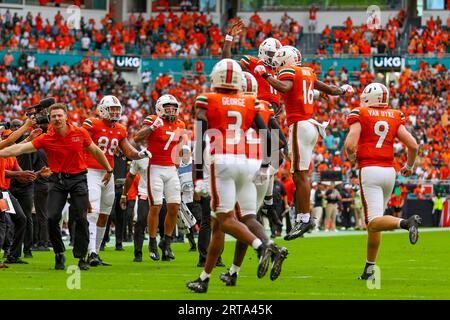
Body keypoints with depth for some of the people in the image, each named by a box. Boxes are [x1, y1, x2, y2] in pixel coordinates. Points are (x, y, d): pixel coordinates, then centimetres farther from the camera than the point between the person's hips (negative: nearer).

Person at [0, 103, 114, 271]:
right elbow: (20, 149, -9)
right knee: (52, 218, -10)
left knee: (81, 219, -5)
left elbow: (96, 151, 11)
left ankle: (81, 258, 5)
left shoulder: (80, 133, -3)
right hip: (58, 180, 0)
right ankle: (59, 255, 8)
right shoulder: (46, 139, -5)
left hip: (78, 178, 0)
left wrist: (108, 170, 19)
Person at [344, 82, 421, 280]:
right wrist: (409, 166, 25)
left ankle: (406, 223, -39)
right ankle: (369, 269, 15)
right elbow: (413, 145, 6)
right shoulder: (395, 117, 11)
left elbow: (350, 145, -11)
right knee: (374, 222, 14)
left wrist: (351, 157, 12)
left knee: (374, 222, -12)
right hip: (389, 171, 5)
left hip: (369, 170, -5)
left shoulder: (360, 115, 0)